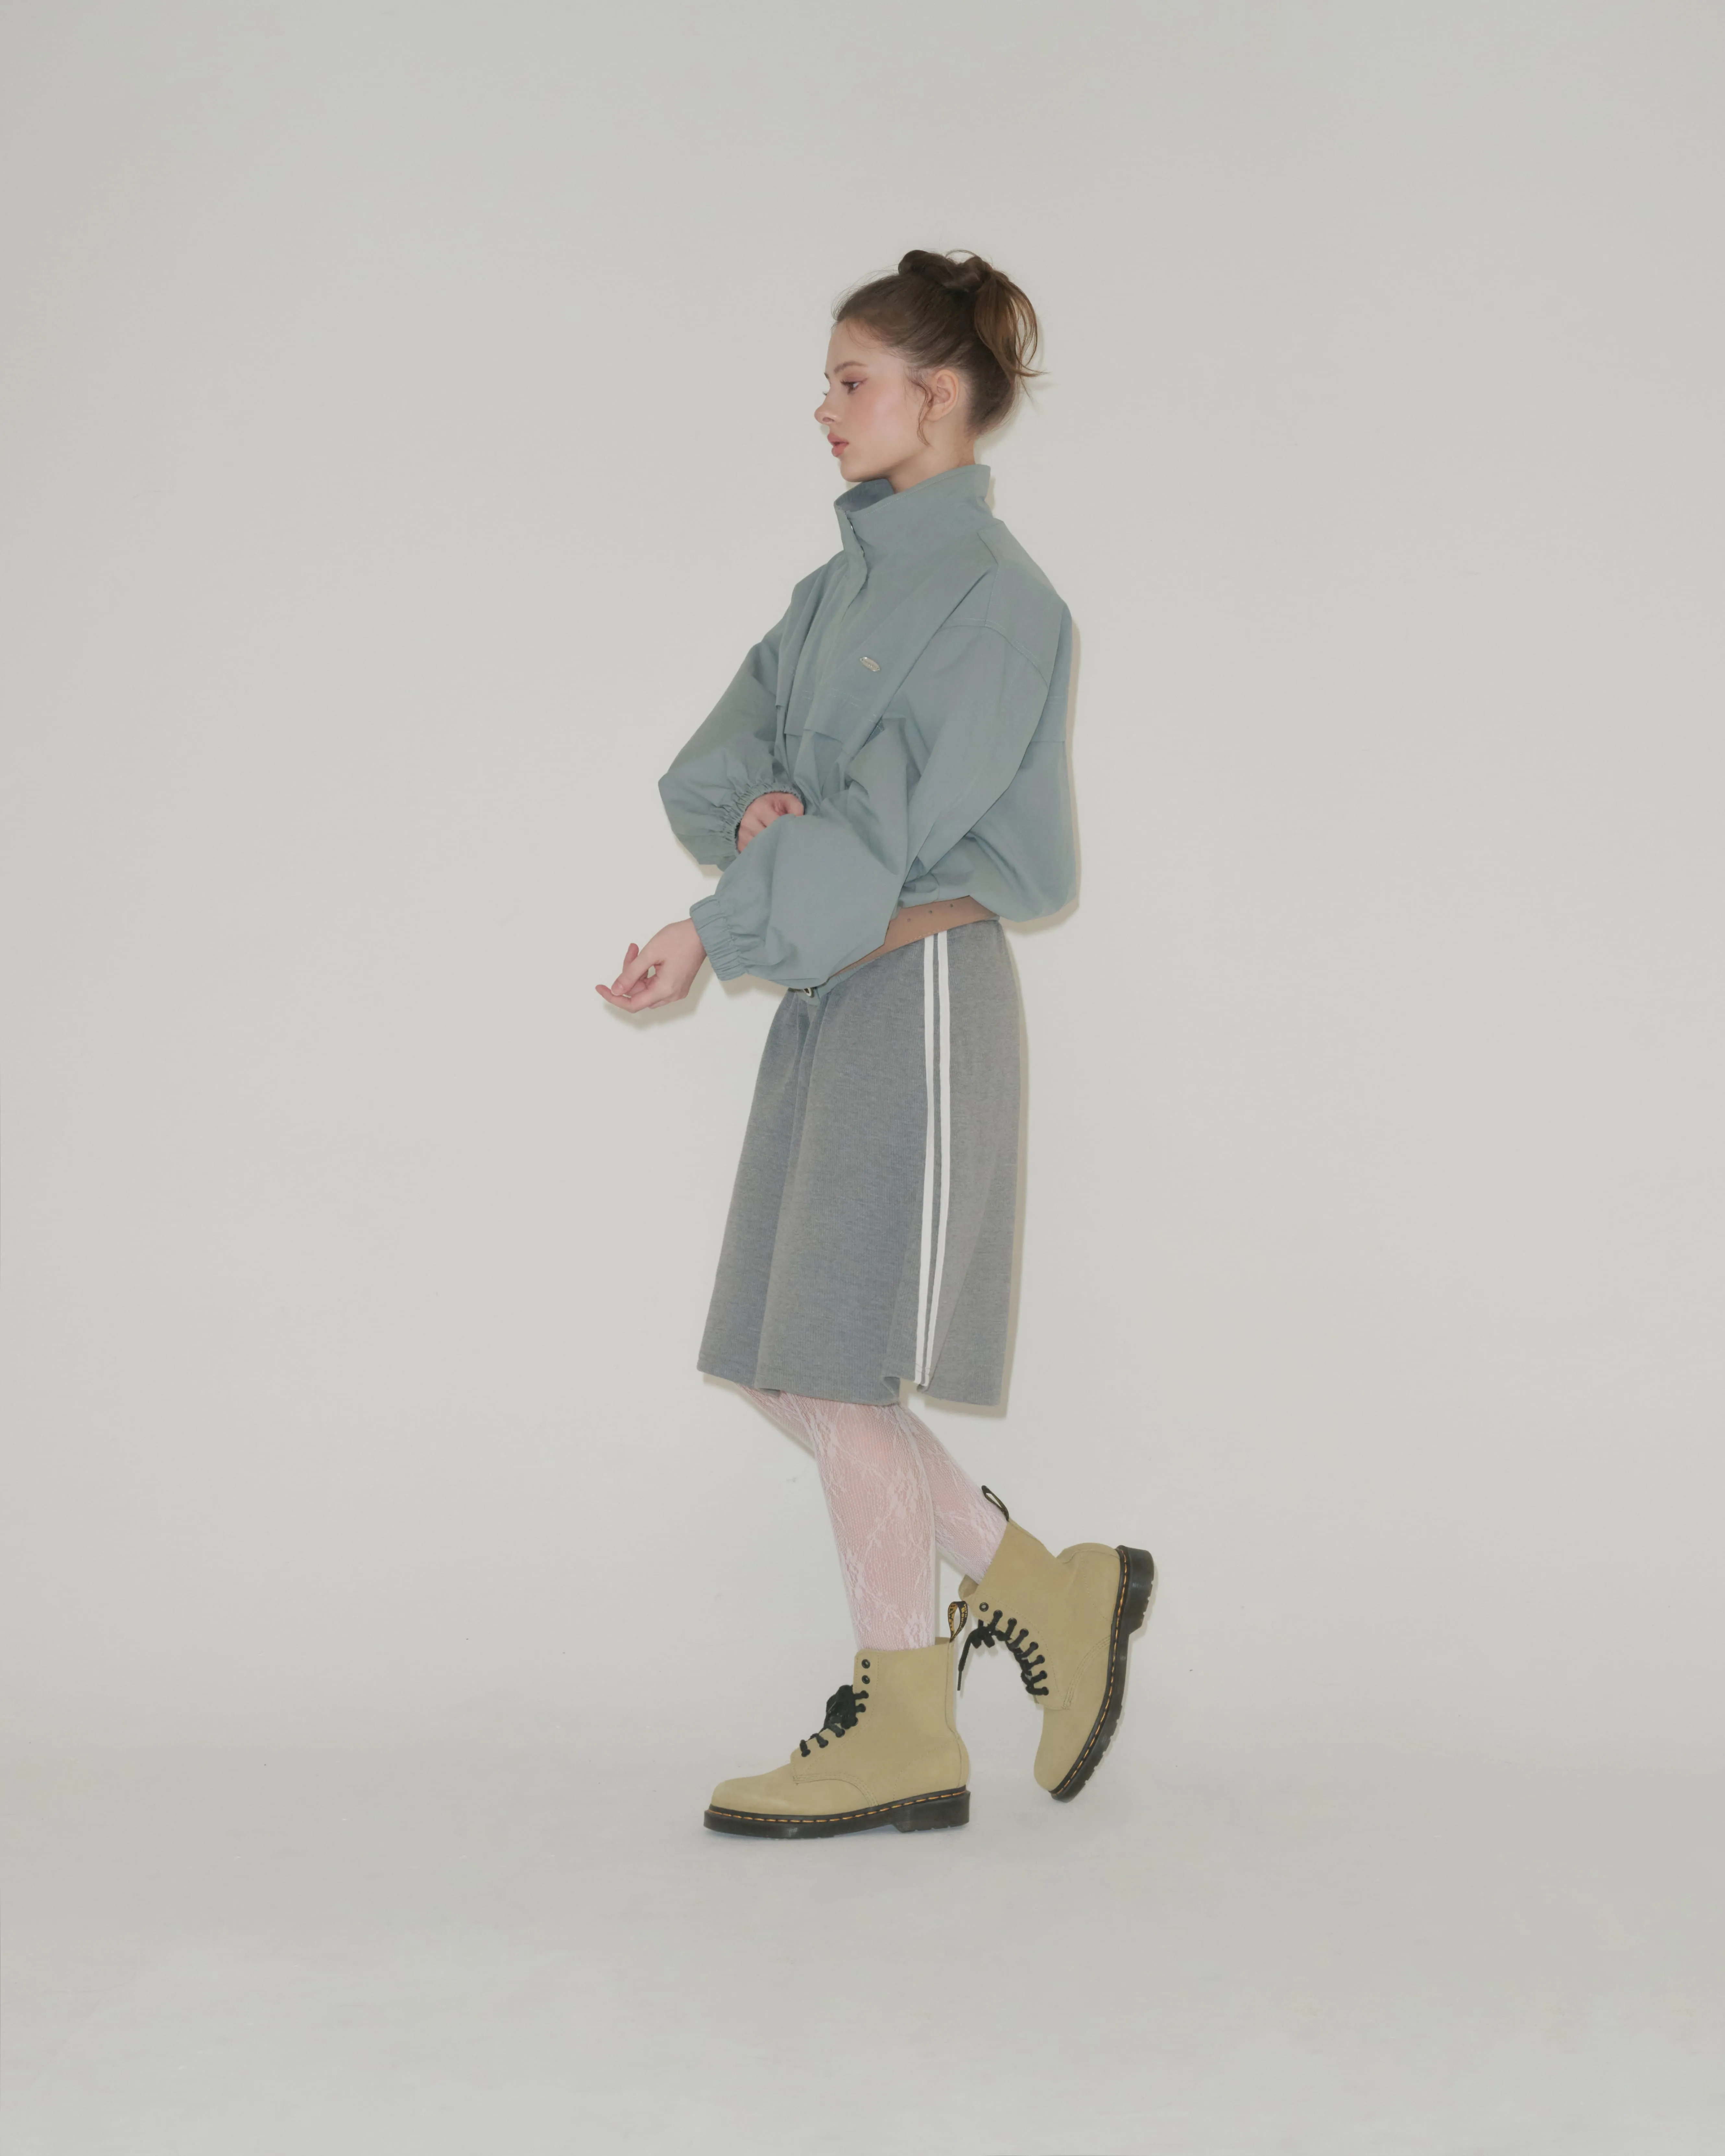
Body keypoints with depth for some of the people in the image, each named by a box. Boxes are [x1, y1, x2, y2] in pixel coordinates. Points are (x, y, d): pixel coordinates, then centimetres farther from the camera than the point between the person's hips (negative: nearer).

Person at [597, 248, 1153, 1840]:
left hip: (917, 984, -9)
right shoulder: (849, 580, 15)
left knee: (839, 1362, -5)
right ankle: (1047, 1590, 23)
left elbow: (890, 822, -18)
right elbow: (721, 753, 9)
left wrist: (717, 933, -21)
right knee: (783, 1361, 10)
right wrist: (755, 802, -14)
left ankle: (907, 1735, 9)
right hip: (831, 986, 9)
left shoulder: (997, 596, -10)